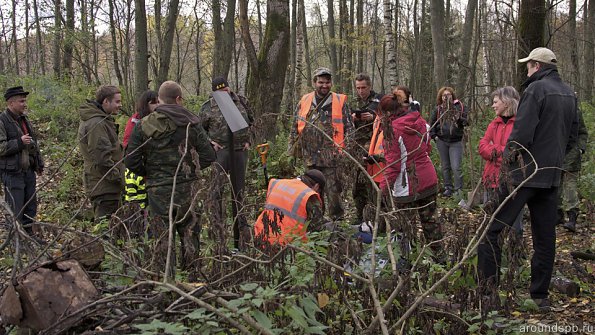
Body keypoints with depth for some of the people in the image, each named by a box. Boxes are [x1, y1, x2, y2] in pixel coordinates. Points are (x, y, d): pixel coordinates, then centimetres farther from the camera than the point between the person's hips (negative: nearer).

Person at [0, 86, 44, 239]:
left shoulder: (24, 119, 13)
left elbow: (34, 143, 23)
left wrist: (39, 163, 22)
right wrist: (19, 142, -26)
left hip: (29, 171, 8)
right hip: (12, 173, -8)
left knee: (31, 206, 15)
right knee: (15, 210, -4)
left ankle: (28, 234, 27)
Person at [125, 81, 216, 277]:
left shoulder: (144, 126, -2)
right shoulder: (190, 124, -1)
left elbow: (132, 161, -3)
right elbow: (209, 156, -1)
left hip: (158, 189, 0)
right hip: (186, 187, 1)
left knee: (162, 236, 7)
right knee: (189, 231, 14)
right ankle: (191, 274, 18)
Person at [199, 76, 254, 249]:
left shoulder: (241, 102, 7)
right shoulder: (208, 107, -2)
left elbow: (251, 121, 20)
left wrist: (249, 140, 9)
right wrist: (210, 142, -6)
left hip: (240, 150, 3)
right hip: (220, 149, -3)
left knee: (239, 189, 11)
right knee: (217, 186, -17)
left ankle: (241, 228, 22)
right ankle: (216, 225, -13)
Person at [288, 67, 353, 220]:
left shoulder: (340, 102, 2)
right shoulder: (304, 102, 10)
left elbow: (349, 128, 2)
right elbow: (295, 128, 14)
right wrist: (293, 151, 9)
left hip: (332, 156, -3)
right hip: (310, 157, 3)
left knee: (333, 190, -4)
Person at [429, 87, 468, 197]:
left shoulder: (459, 106, -1)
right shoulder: (438, 109, 4)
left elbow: (466, 121, 1)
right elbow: (431, 123, 14)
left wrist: (459, 119, -20)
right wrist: (434, 135, 4)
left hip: (456, 141, -3)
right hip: (442, 141, 3)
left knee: (456, 167, -9)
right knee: (445, 167, 11)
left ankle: (458, 189, -2)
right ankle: (448, 188, 21)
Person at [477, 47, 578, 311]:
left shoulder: (536, 89, -12)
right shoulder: (569, 94, 14)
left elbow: (522, 131, -20)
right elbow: (572, 137, 19)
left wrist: (507, 157, -10)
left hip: (524, 173, -8)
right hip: (552, 176, 8)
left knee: (490, 229, -4)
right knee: (545, 236, 12)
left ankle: (487, 291, -5)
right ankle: (540, 295, 18)